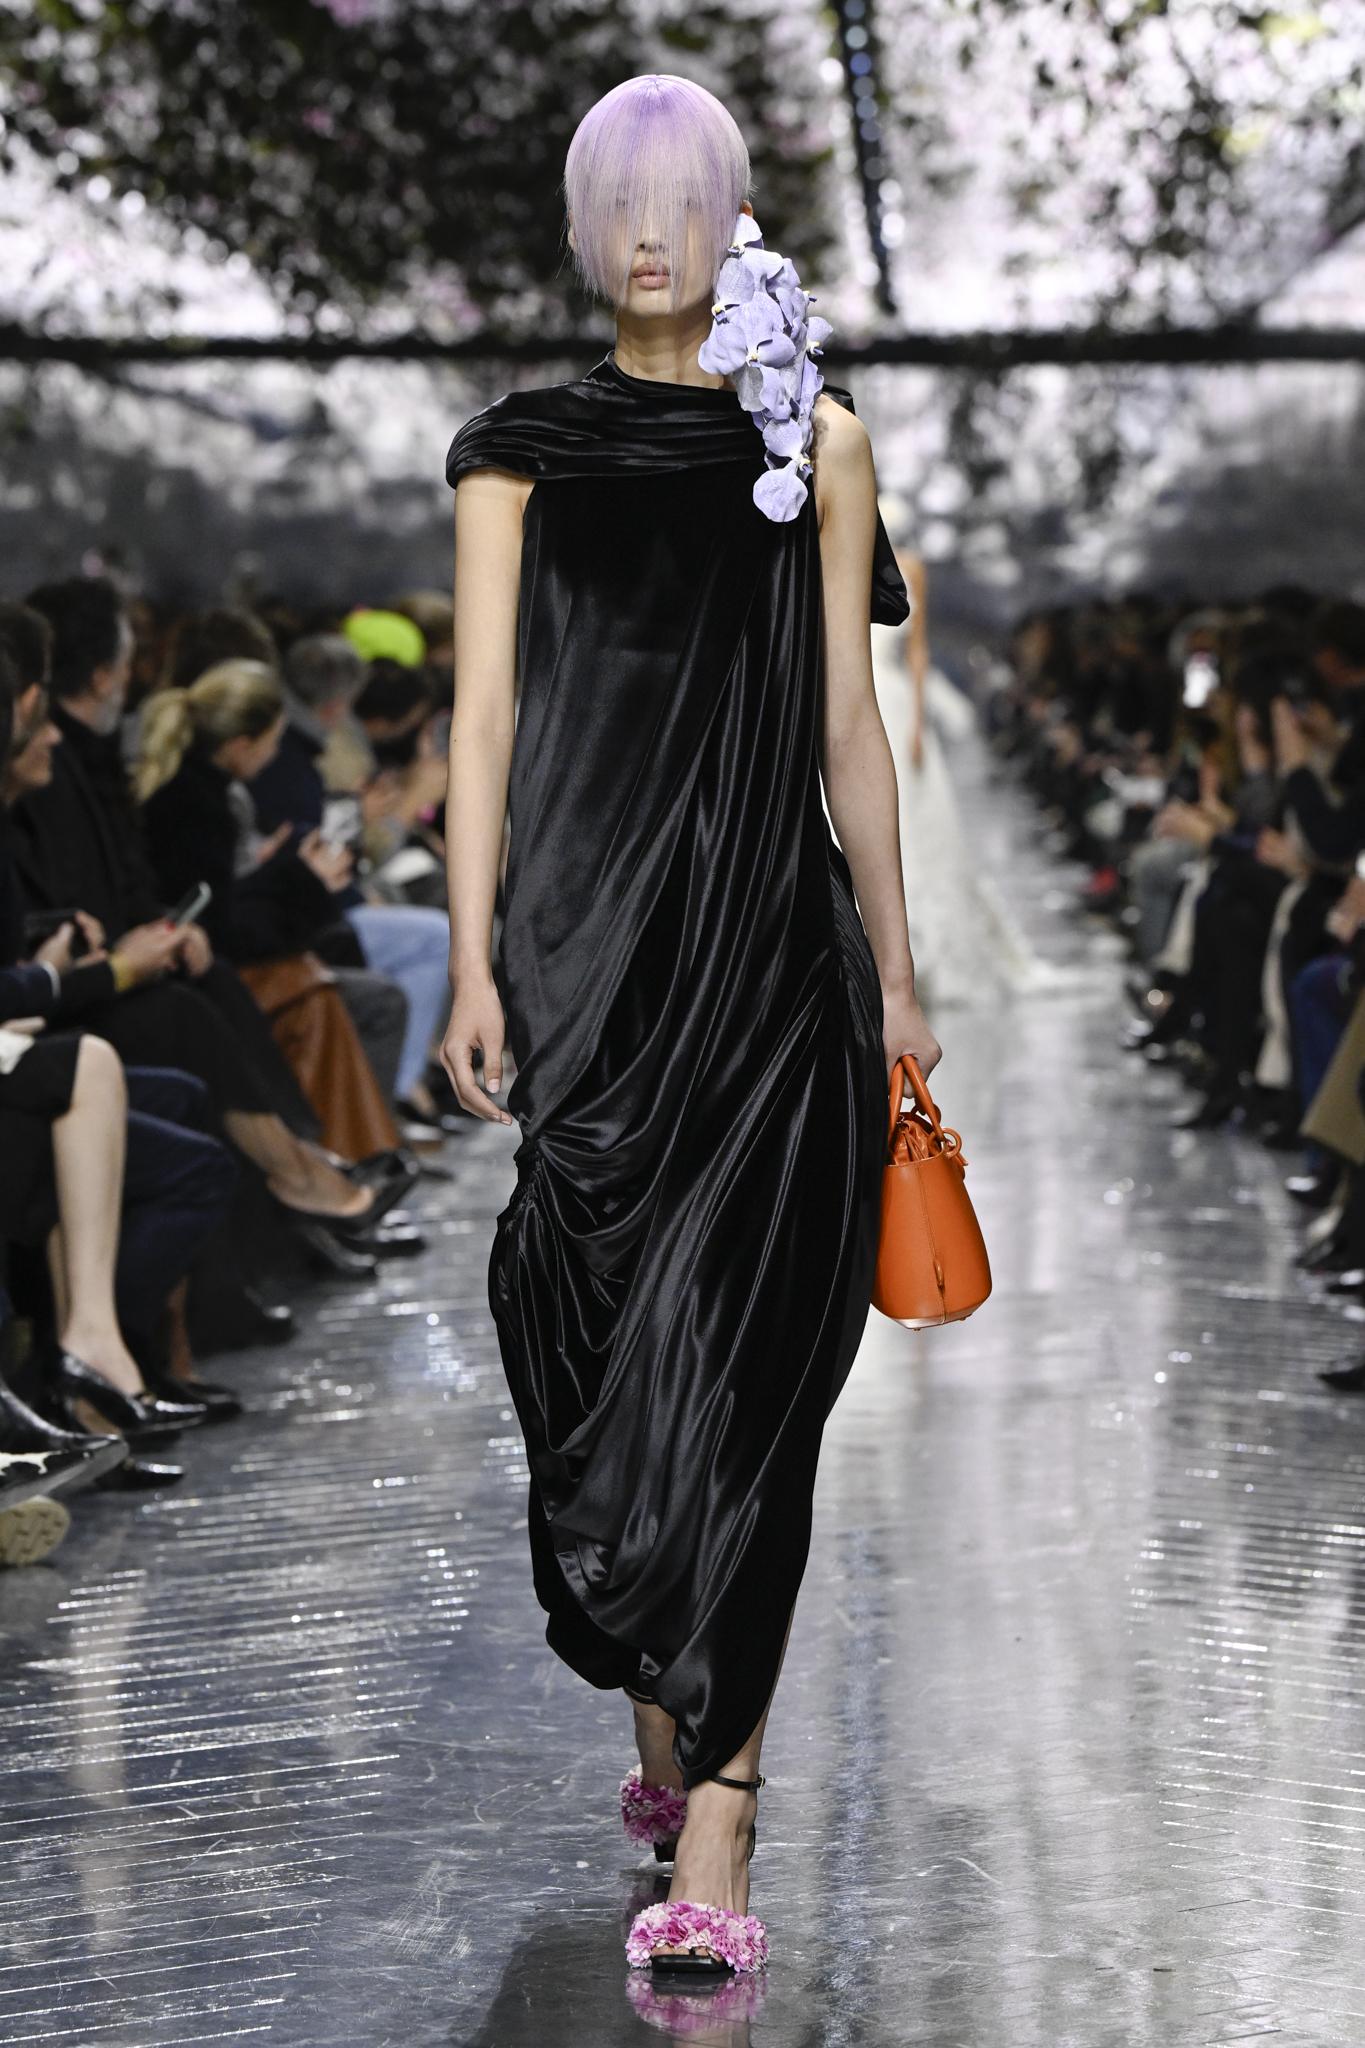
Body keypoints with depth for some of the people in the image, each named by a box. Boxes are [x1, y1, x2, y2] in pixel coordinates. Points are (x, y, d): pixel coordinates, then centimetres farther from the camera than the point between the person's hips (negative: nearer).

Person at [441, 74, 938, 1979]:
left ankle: (712, 1835, -9)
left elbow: (848, 728, 10)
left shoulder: (818, 440, 10)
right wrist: (476, 959, -6)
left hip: (774, 959, 0)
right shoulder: (520, 450, 8)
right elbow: (484, 711, 3)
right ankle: (673, 1730, 28)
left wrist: (895, 977, 9)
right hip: (590, 948, 1)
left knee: (732, 1384, -7)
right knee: (595, 1358, 4)